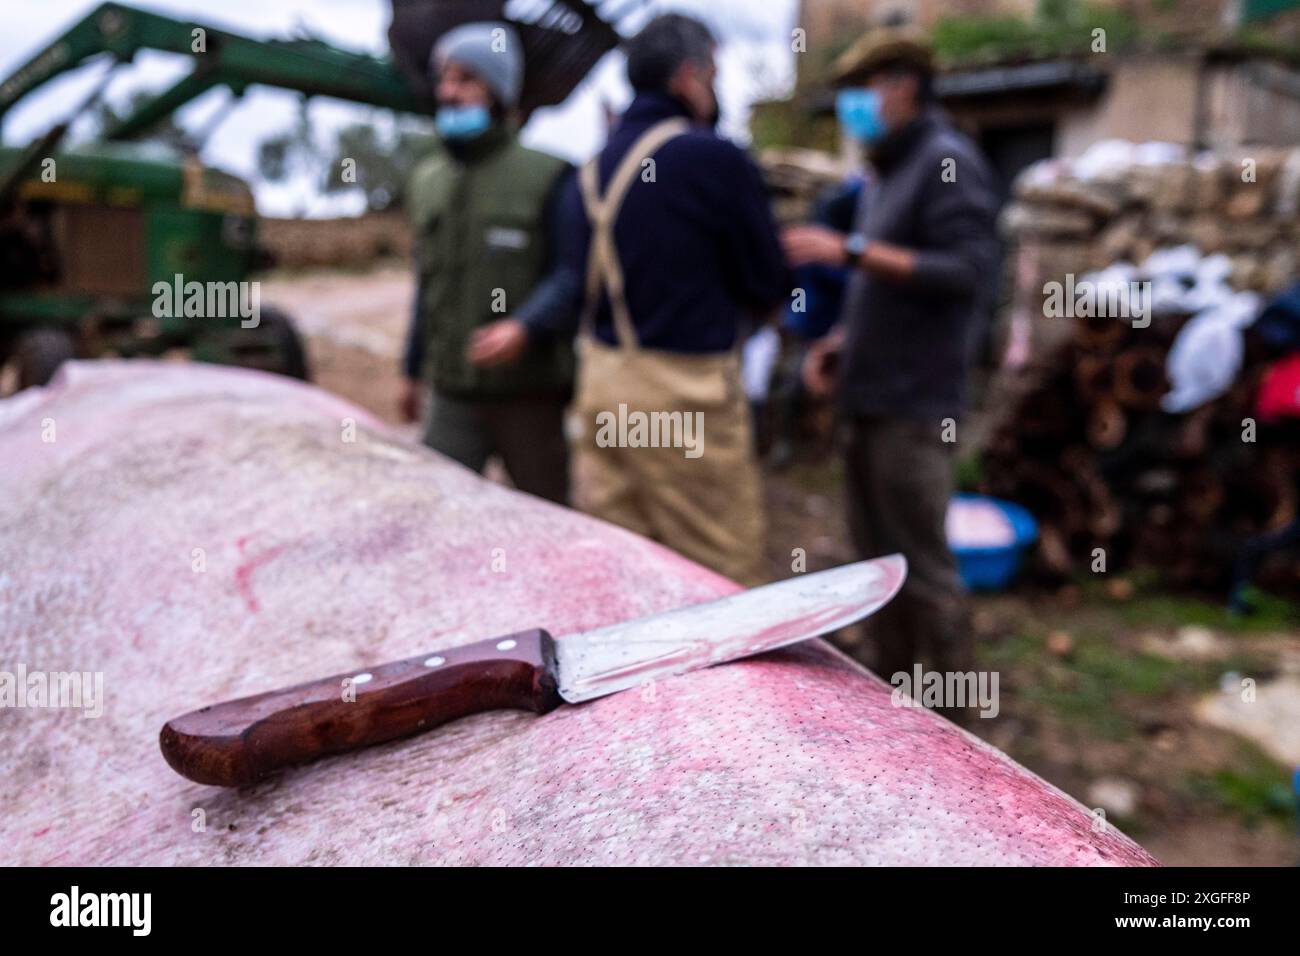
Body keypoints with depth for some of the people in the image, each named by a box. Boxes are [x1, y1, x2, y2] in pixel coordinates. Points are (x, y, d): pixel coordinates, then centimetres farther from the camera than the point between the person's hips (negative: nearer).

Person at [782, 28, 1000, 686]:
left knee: (921, 564, -2)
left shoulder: (947, 162, -8)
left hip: (914, 406, -9)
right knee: (877, 559, 15)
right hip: (870, 400, 9)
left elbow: (967, 272, -19)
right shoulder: (884, 174, 19)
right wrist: (841, 340, 10)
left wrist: (851, 250, -22)